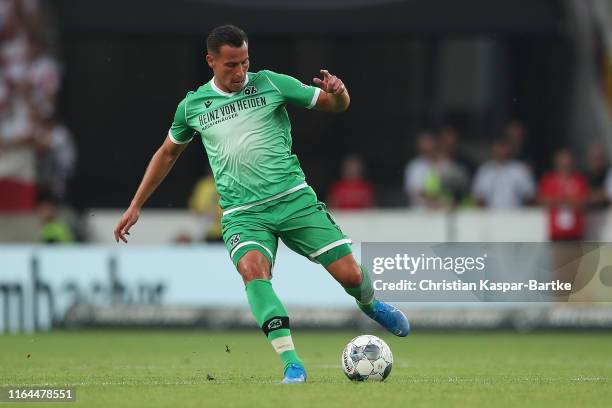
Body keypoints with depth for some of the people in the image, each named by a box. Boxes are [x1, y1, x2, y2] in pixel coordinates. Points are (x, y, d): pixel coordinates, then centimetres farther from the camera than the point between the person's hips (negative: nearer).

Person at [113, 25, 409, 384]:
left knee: (350, 274, -7)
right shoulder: (193, 106, 6)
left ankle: (370, 304, 33)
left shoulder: (270, 84, 1)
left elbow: (336, 105, 6)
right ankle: (292, 365, -36)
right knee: (253, 270, -32)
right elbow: (168, 153, 23)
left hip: (294, 198, 0)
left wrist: (339, 92, -19)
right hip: (243, 214, 0)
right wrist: (136, 206, 24)